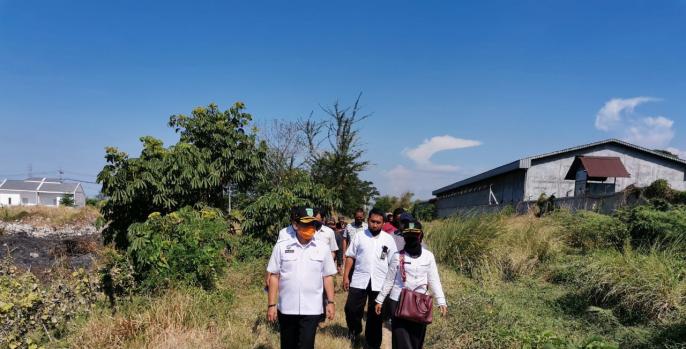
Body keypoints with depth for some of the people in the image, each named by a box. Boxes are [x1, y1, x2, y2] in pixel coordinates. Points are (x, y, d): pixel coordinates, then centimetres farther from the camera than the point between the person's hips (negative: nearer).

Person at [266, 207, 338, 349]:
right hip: (286, 308, 1)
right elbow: (274, 276, -1)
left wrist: (330, 302, 4)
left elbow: (327, 276, 5)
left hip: (311, 309, -1)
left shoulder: (323, 248, -1)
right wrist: (271, 305, -2)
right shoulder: (281, 246, -4)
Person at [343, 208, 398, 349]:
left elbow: (393, 262, 4)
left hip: (379, 283, 0)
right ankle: (355, 331, 31)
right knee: (351, 309, 0)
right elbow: (350, 257, 3)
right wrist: (345, 276, -2)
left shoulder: (388, 239, 2)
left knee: (375, 315, 10)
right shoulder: (359, 236, 1)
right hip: (359, 280, 0)